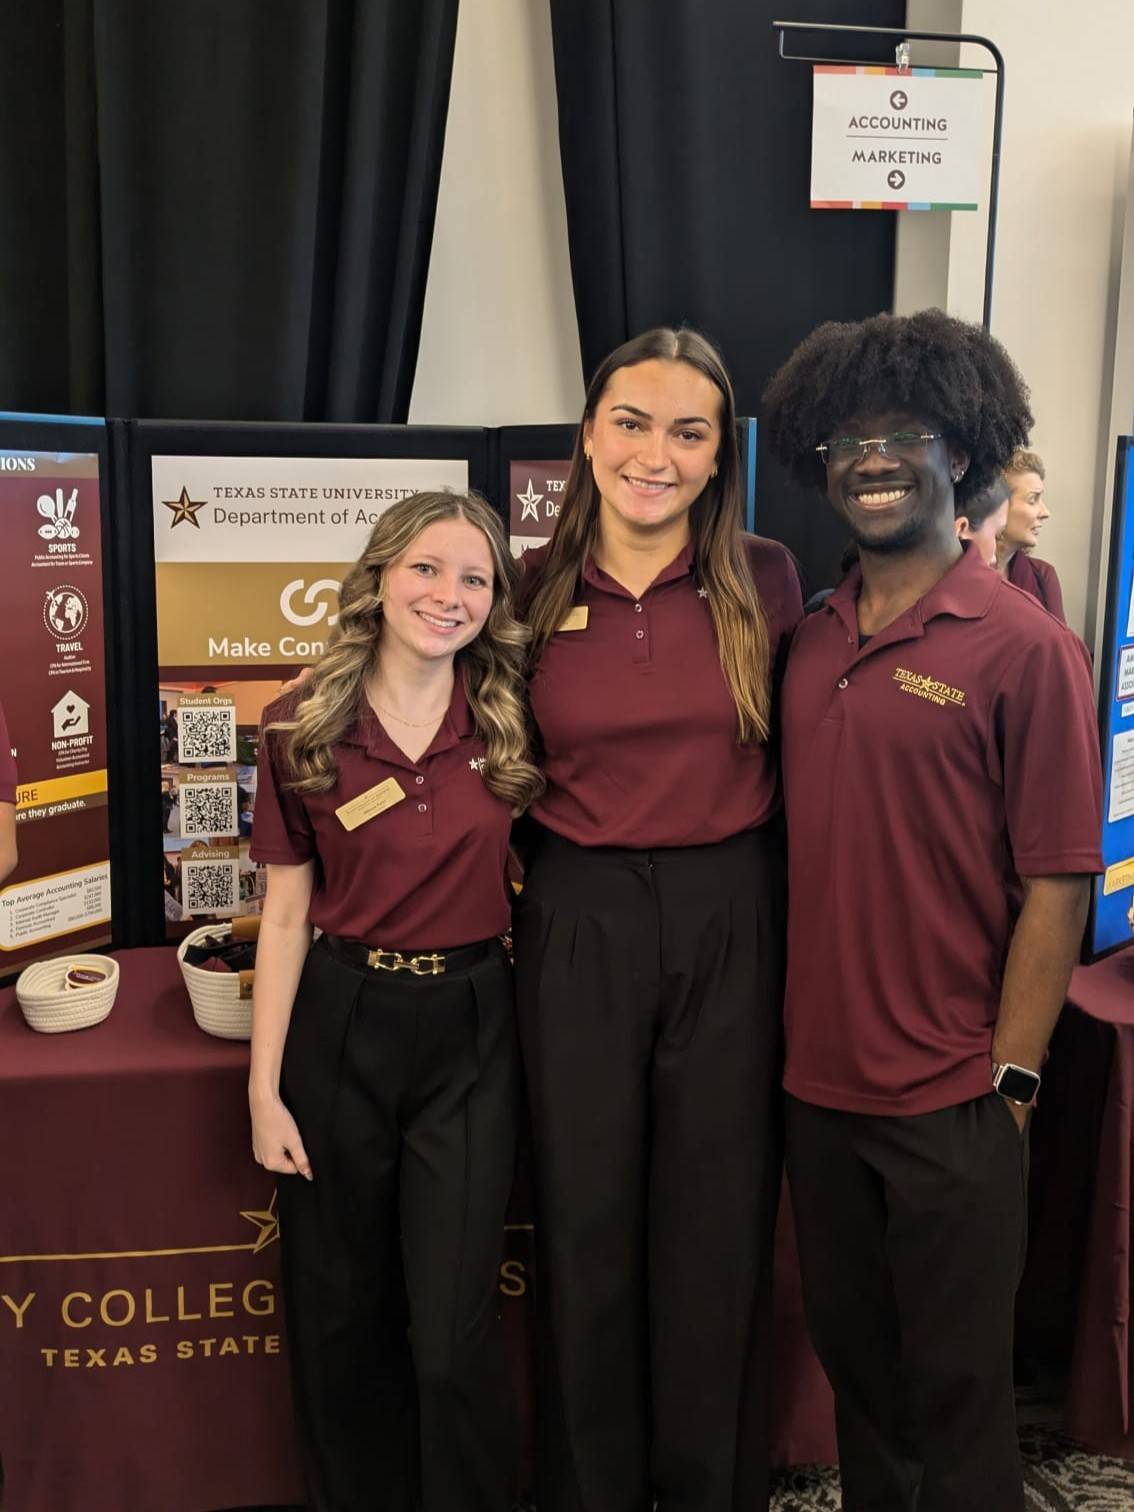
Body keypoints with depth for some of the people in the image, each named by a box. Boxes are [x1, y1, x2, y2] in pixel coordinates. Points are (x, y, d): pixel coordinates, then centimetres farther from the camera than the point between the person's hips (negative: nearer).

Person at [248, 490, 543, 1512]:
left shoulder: (508, 723, -2)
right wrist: (264, 1089, -3)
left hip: (469, 1031, 0)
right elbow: (286, 913, -1)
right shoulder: (302, 727, -4)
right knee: (340, 1320, 14)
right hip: (340, 1025, 1)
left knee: (452, 1336, 1)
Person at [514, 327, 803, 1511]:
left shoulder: (764, 581, -3)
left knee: (717, 1222, 12)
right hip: (579, 925, 1)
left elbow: (797, 753, 5)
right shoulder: (535, 589, -1)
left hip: (731, 923, 0)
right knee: (586, 1219, 13)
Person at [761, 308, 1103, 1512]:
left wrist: (1010, 1076, -10)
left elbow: (1057, 883, -10)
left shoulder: (1025, 647, -10)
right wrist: (790, 1031, 6)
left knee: (953, 1388, 12)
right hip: (817, 1083, 5)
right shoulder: (807, 643, 5)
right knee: (852, 1359, 20)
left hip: (948, 1099, -5)